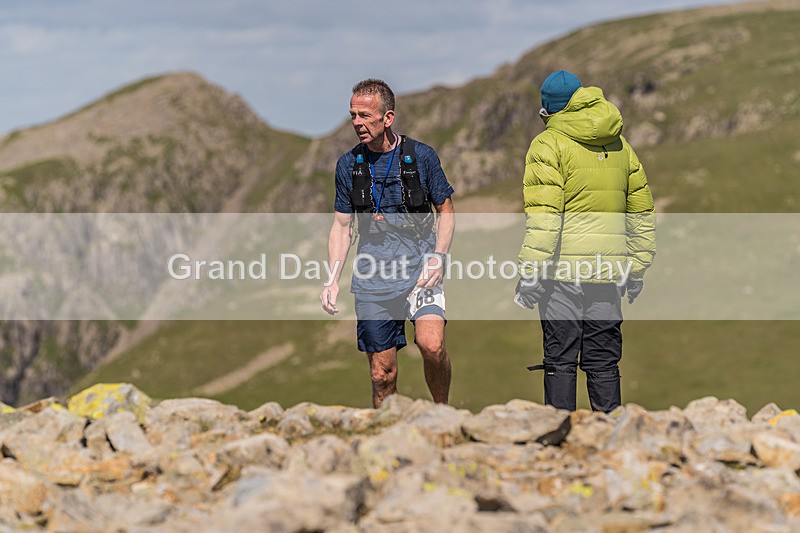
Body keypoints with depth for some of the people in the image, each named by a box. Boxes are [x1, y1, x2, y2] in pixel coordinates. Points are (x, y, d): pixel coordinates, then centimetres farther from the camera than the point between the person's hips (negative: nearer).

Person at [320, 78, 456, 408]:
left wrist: (438, 258, -8)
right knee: (383, 373, 2)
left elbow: (446, 211, 8)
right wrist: (333, 281, 2)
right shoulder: (349, 165, 6)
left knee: (431, 345, -24)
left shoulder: (421, 156, 0)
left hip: (420, 268, -2)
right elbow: (341, 226, 13)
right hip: (373, 277, 2)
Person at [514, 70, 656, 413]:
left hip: (563, 269, -5)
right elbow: (642, 213, 18)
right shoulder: (620, 145, 15)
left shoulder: (549, 144, -4)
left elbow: (543, 217, -14)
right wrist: (637, 268, 24)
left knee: (560, 359, 1)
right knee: (603, 361, 10)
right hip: (608, 269, 5)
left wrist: (529, 273, -13)